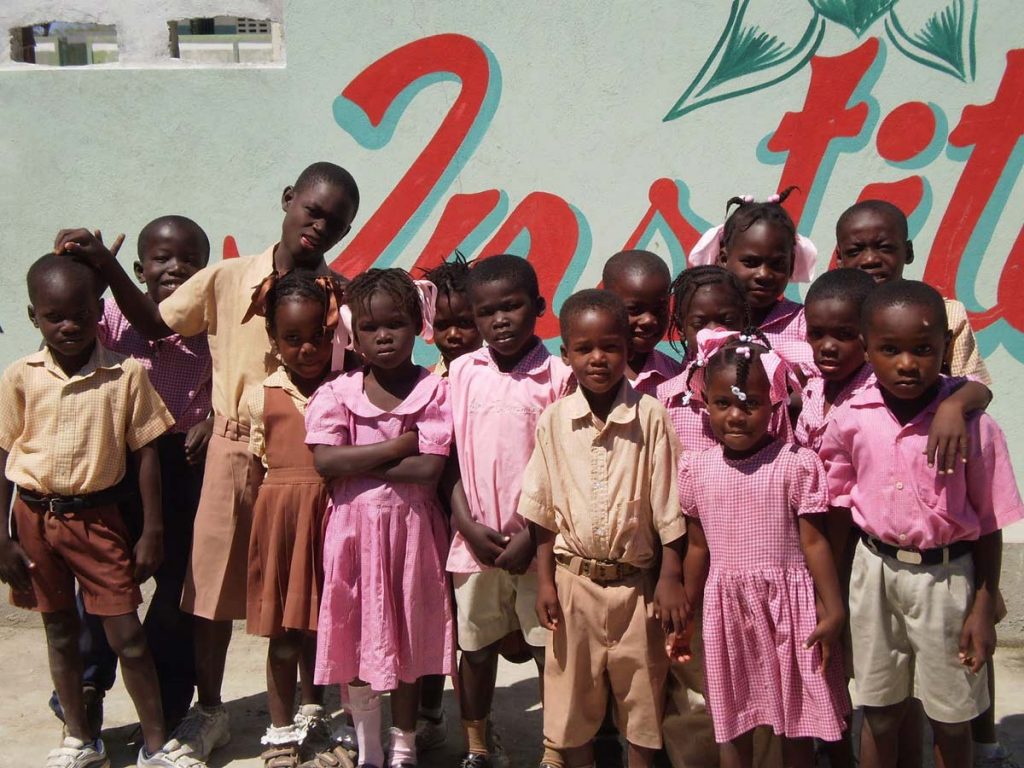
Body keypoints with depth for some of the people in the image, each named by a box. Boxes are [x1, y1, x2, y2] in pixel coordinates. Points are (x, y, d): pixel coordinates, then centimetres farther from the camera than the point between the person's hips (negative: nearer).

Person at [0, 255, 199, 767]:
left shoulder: (126, 374, -9)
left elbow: (145, 452, -4)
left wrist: (152, 531, -3)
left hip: (97, 517, -2)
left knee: (127, 636, 1)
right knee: (60, 633, 15)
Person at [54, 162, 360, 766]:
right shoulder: (228, 278, 1)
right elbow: (156, 325, 8)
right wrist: (106, 265, -1)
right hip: (234, 449, 1)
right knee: (214, 580, 9)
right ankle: (210, 710, 29)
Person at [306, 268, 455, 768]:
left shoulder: (433, 391, -5)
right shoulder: (336, 394, -1)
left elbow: (430, 468, -15)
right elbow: (325, 461, -15)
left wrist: (358, 465, -13)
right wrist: (397, 446, -15)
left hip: (412, 526, -1)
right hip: (354, 526, 1)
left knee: (409, 641, 11)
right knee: (355, 638, 9)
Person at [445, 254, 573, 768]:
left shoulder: (557, 377, -6)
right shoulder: (462, 372, 3)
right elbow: (451, 457, 5)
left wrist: (531, 536, -11)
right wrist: (468, 525, -4)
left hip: (537, 543, -3)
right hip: (475, 540, 3)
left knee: (550, 649, 6)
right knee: (476, 647, 15)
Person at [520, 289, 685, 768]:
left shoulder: (650, 416, -9)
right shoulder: (554, 420, -4)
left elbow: (668, 507, -5)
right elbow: (543, 510, 2)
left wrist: (671, 576, -6)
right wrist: (545, 579, 0)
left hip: (635, 580, -1)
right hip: (574, 580, 1)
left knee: (643, 696, 13)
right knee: (573, 694, 14)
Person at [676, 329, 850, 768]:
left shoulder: (796, 464, -11)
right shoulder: (696, 469, -1)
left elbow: (814, 543, -7)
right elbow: (697, 547, 8)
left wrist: (832, 609, -11)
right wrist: (685, 616, 12)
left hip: (789, 607, -3)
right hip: (726, 609, 3)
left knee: (797, 723, 11)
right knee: (733, 724, 15)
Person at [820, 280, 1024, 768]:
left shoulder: (970, 424, -15)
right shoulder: (851, 421, -8)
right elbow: (839, 505, 4)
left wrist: (984, 608, -5)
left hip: (945, 576, -2)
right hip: (875, 571, 2)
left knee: (950, 720, 14)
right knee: (878, 712, 18)